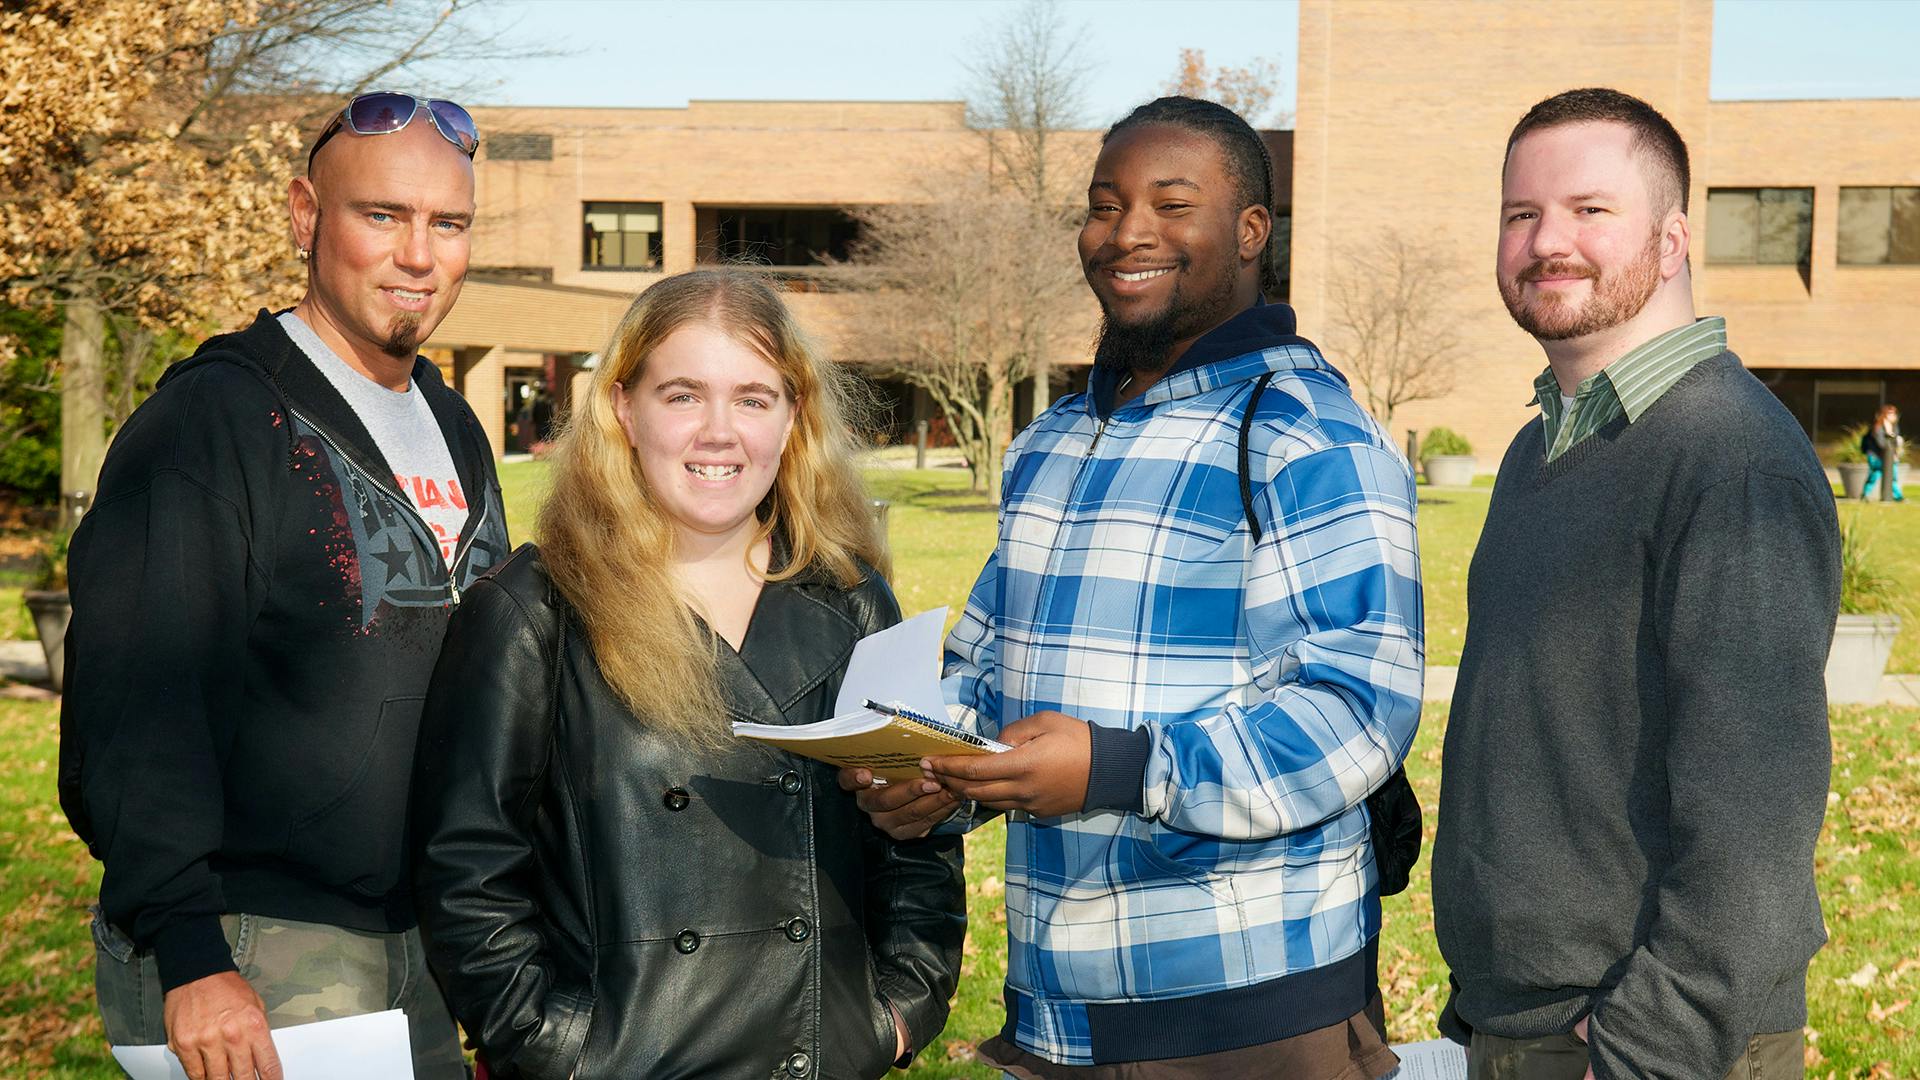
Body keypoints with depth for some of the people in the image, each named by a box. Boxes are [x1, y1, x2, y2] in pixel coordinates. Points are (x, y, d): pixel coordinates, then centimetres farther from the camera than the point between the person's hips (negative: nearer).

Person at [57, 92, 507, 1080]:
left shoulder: (453, 433, 13)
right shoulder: (211, 419, -11)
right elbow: (132, 708, -17)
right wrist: (186, 951, -23)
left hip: (418, 950, 7)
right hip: (248, 958, -7)